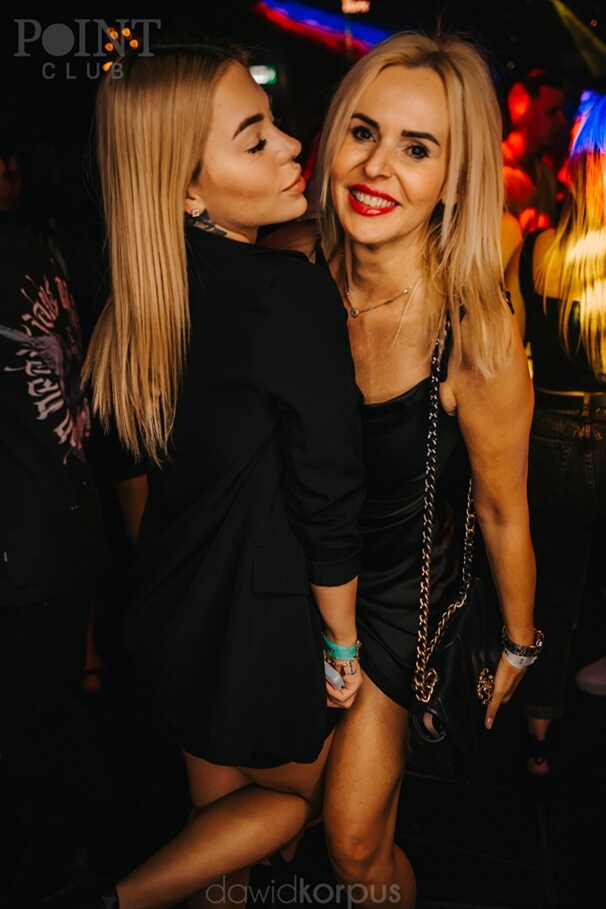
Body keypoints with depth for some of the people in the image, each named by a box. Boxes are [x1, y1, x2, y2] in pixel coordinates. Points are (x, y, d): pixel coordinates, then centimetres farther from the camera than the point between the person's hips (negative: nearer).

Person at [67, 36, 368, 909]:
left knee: (217, 802, 28)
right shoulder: (293, 292, -27)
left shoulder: (145, 294, -5)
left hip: (173, 613, 7)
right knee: (294, 797, 24)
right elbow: (328, 498, -22)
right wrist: (343, 642, -9)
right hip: (268, 628, -6)